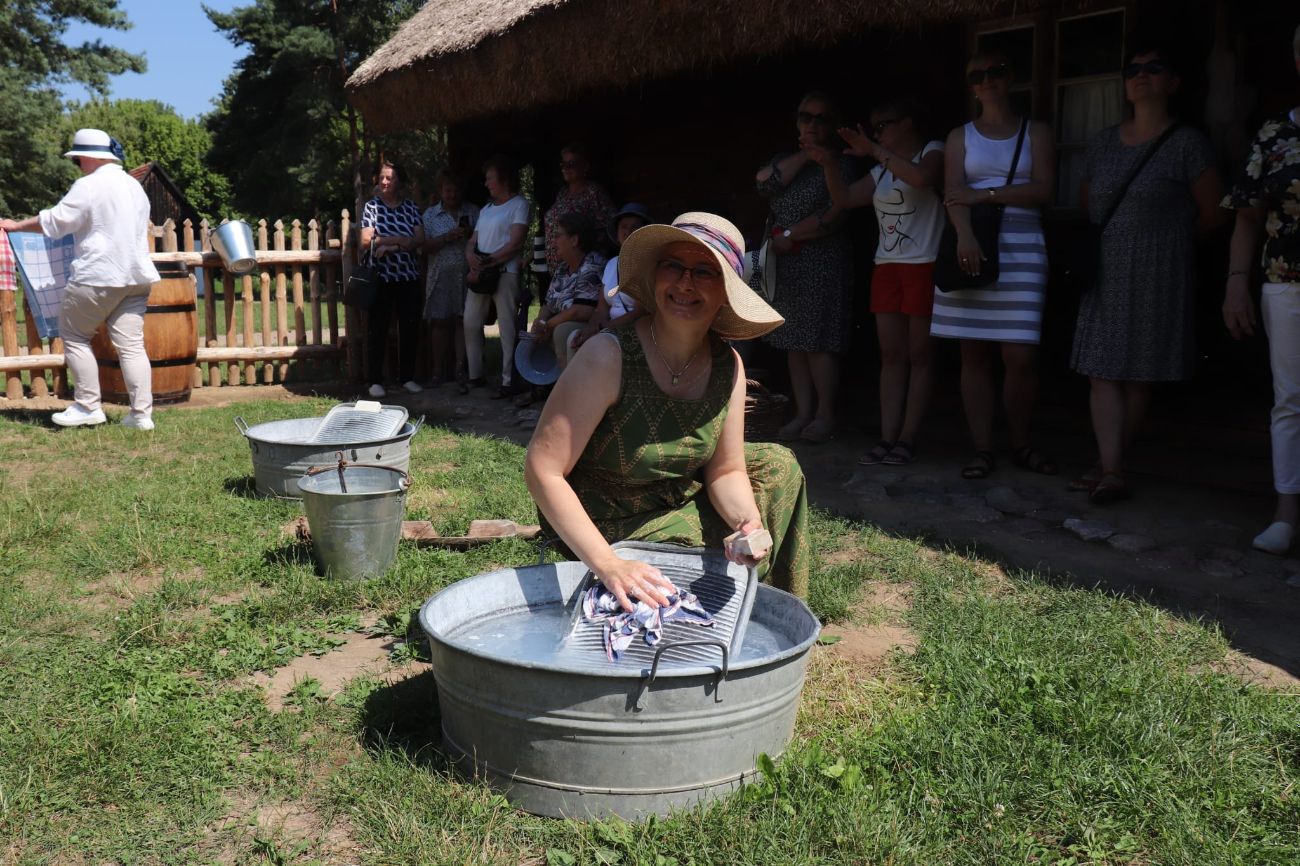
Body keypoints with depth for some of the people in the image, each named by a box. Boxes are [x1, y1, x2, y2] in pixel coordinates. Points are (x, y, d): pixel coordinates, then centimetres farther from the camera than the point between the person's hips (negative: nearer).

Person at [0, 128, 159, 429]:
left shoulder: (89, 185, -9)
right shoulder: (135, 185, 15)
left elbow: (53, 221, -8)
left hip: (98, 276, -7)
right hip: (136, 276, 7)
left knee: (74, 336, 8)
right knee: (131, 345, 4)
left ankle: (88, 407, 7)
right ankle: (141, 413, 0)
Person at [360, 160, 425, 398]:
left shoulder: (411, 207, 7)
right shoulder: (371, 207, 3)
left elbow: (420, 240, -3)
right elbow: (366, 241, -7)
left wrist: (391, 246, -15)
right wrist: (401, 239, -12)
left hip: (409, 278, 2)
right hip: (381, 278, -2)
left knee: (409, 328, 5)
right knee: (377, 329, -1)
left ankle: (407, 377, 17)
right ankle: (375, 380, 6)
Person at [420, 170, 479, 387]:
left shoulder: (473, 211, 12)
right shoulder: (430, 215, 10)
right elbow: (424, 246, 1)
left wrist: (471, 234, -11)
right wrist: (447, 237, -13)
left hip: (466, 275, 0)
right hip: (440, 276, 0)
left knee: (463, 321, -1)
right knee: (440, 323, 1)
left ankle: (460, 369, 6)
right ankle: (439, 371, 8)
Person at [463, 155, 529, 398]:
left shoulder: (518, 204, 1)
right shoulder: (486, 209, 23)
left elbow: (515, 244, -10)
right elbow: (472, 241, 17)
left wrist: (487, 263, -12)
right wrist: (472, 259, -6)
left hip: (504, 273, -7)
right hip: (479, 274, 7)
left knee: (506, 328, -7)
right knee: (470, 323, 5)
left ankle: (508, 380, -5)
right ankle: (475, 375, 15)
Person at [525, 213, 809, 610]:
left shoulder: (727, 366, -12)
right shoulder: (609, 355, -30)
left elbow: (725, 471, -3)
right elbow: (543, 469, -31)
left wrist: (748, 521, -26)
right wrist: (608, 563, -39)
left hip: (680, 501, 6)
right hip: (608, 529, -6)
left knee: (777, 465, 7)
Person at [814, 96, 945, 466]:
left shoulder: (933, 151, -2)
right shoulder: (881, 171, 17)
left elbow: (922, 177, -25)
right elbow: (844, 199, 11)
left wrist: (876, 151, -21)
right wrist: (830, 166, -3)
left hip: (924, 266, -7)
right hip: (886, 267, 7)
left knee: (918, 355, -1)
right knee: (891, 355, 4)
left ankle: (906, 439, 1)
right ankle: (887, 439, 5)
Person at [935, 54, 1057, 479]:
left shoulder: (1035, 132, 13)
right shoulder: (960, 136, 14)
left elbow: (1043, 190, -1)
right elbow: (953, 194, -2)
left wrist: (984, 195, -9)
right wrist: (965, 235, -21)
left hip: (1021, 248, -1)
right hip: (972, 244, 1)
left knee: (1021, 356, -7)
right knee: (974, 355, -1)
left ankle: (1021, 445, 10)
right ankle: (982, 449, 6)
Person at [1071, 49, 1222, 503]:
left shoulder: (1187, 144, -4)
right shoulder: (1102, 143, 10)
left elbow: (1212, 214, 2)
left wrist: (1166, 239, 13)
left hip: (1157, 276, -4)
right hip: (1105, 274, 4)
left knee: (1140, 375, 2)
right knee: (1101, 370, -5)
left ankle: (1108, 463, 12)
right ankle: (1112, 472, -5)